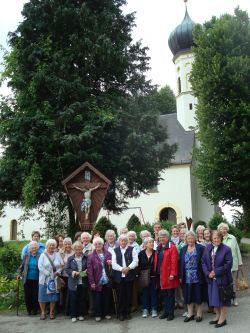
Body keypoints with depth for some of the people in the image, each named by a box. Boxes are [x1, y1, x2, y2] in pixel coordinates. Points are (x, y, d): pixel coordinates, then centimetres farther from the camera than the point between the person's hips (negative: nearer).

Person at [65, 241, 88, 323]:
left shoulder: (86, 258, 0)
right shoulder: (70, 258, 1)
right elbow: (67, 269, 0)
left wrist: (86, 271, -13)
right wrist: (73, 272, -15)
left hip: (83, 282, 0)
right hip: (73, 282, 0)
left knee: (82, 299, 9)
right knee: (73, 299, 5)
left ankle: (81, 314, 22)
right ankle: (73, 315, 17)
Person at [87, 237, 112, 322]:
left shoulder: (108, 254, 4)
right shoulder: (91, 256, -4)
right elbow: (89, 270, -7)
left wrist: (111, 263, -11)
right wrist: (92, 282, -12)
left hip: (107, 281, 2)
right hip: (97, 282, -2)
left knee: (107, 298, 11)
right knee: (97, 299, 4)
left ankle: (107, 313, 26)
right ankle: (98, 315, 18)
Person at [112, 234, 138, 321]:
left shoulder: (132, 250, 5)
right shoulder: (115, 251, 7)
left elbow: (135, 261, -3)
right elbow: (113, 264, -1)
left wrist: (128, 268, -17)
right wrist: (122, 269, -14)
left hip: (129, 276, 0)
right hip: (118, 277, 0)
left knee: (128, 295, 6)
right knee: (120, 295, 3)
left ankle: (128, 312, 19)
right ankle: (121, 313, 14)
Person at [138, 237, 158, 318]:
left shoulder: (156, 253, -4)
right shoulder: (141, 253, 1)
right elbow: (139, 265, 3)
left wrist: (157, 276, -12)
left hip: (153, 277, -1)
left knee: (153, 292, 5)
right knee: (145, 292, 7)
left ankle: (154, 309, 16)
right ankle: (145, 309, 18)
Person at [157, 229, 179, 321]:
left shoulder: (172, 247, -10)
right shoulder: (159, 248, 13)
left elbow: (174, 262, -15)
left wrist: (172, 274, -20)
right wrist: (156, 272, 10)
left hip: (169, 275, -7)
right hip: (161, 275, 7)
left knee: (170, 295, 3)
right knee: (164, 294, 13)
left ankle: (171, 313, 12)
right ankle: (166, 311, 23)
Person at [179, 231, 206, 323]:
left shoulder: (200, 248, -3)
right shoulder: (183, 249, 9)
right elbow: (181, 263, 8)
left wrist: (204, 274, -10)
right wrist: (181, 276, 4)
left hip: (198, 277, -3)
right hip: (187, 277, 3)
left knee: (198, 296, 4)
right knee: (188, 297, 9)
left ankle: (199, 314, 18)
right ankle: (190, 314, 20)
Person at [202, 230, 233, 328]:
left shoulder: (226, 249, -11)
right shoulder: (208, 248, 4)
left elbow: (229, 264, -15)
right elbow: (203, 262, 5)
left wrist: (216, 272, -16)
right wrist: (208, 273, -9)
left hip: (222, 279, -5)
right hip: (211, 278, 5)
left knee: (221, 298, 5)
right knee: (214, 298, 14)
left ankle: (223, 319, 20)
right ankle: (218, 316, 32)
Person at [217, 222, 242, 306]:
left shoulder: (233, 238, 2)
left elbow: (237, 251, 7)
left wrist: (240, 262, 7)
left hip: (233, 264, 1)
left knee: (233, 282, 8)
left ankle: (234, 299, 20)